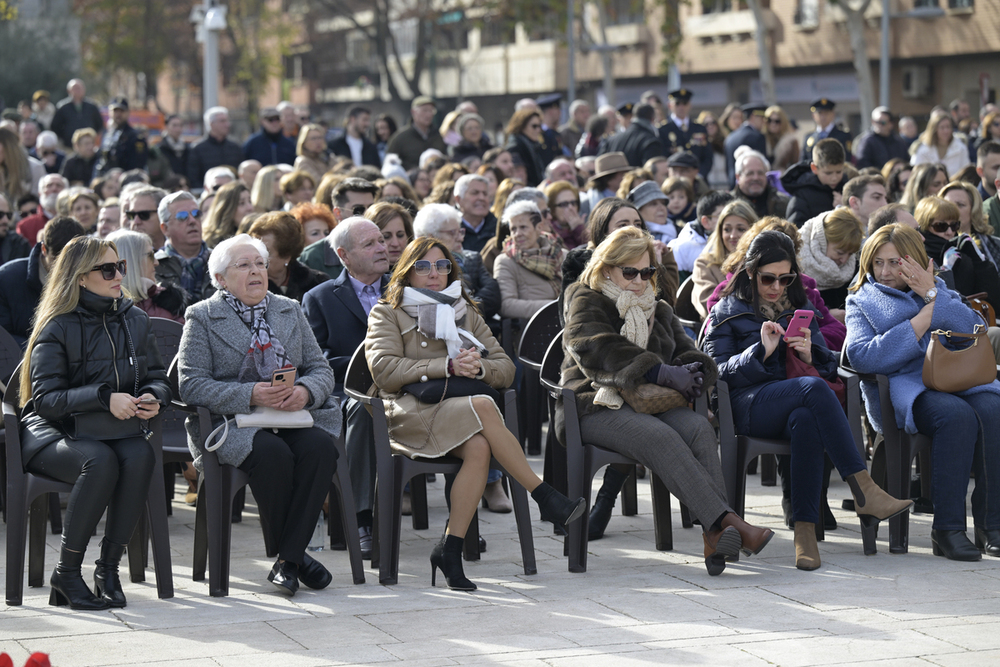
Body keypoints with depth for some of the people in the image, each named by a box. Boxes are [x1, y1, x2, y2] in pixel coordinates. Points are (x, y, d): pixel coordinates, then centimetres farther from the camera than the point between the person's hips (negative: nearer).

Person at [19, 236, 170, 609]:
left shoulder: (134, 321, 10)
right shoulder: (57, 327, -6)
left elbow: (157, 378, 15)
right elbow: (45, 399, -13)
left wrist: (152, 398, -10)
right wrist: (105, 398, -25)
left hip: (117, 430, 4)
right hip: (52, 434, -4)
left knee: (140, 455, -31)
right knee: (100, 460, -36)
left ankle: (109, 567, -20)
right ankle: (66, 573, -24)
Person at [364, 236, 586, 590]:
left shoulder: (466, 314, 25)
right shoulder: (387, 313, 13)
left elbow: (506, 369, 16)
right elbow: (384, 371, -6)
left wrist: (479, 367, -9)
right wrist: (448, 366, -14)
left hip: (460, 410, 4)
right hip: (410, 414, -4)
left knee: (479, 448, -34)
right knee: (484, 407, -33)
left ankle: (450, 549, -33)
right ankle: (544, 497, -31)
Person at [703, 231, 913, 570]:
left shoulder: (800, 309, 25)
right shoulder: (727, 312, 14)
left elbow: (830, 368, 20)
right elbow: (717, 373, 1)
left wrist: (809, 354, -3)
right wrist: (762, 351, -13)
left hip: (799, 405, 3)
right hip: (749, 405, -3)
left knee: (806, 421, -39)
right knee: (814, 388, -35)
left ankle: (805, 530, -45)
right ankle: (864, 491, -43)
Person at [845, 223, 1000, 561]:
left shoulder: (940, 291, 24)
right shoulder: (862, 302, 16)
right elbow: (861, 357, -6)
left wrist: (932, 295, -3)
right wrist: (923, 319, -5)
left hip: (957, 378, 3)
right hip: (904, 387, -3)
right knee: (957, 414, -35)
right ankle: (947, 528, -32)